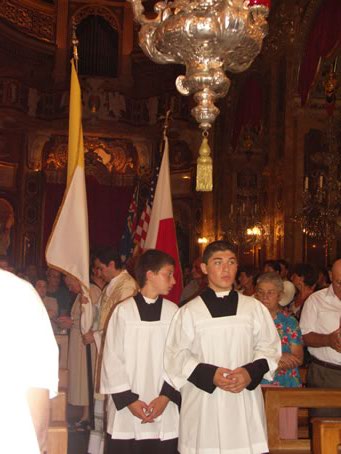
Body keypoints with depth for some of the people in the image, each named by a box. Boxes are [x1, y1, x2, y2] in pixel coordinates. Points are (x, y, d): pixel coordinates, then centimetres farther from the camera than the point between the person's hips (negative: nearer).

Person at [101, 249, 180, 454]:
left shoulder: (173, 312, 2)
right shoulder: (123, 311, -4)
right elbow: (112, 359, -2)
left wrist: (166, 396, -8)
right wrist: (128, 399, -7)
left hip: (164, 409, 2)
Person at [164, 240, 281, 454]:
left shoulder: (255, 308, 6)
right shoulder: (189, 312, 1)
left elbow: (269, 348, 8)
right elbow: (177, 355, 0)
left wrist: (250, 373, -9)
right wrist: (210, 375, -13)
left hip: (245, 402, 2)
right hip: (203, 405, -1)